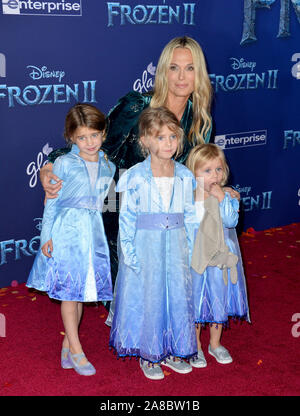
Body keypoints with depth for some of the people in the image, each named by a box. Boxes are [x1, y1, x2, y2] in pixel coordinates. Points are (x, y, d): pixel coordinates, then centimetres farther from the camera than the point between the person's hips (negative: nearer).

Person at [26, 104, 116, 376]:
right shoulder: (64, 163, -4)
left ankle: (68, 345, 25)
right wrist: (47, 236, -6)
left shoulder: (108, 167, 8)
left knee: (83, 291, 10)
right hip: (66, 231, -4)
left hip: (93, 233, 4)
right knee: (68, 291, 1)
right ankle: (76, 351, 11)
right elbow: (52, 201, -2)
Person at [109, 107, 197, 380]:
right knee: (147, 298, 6)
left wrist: (190, 251, 3)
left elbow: (190, 217, 6)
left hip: (175, 247, 4)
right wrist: (130, 254, -11)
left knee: (178, 295, 11)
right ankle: (148, 354, 25)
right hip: (145, 247, -3)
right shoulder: (135, 177, -10)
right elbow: (126, 218, -8)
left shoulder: (185, 176, 0)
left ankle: (171, 351, 30)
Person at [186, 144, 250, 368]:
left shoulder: (227, 197, -5)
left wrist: (221, 198, -24)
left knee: (220, 301, 14)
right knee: (195, 301, 10)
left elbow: (231, 221, -19)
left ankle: (215, 344, 35)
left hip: (220, 258, 1)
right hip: (194, 259, -1)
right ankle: (196, 347, 29)